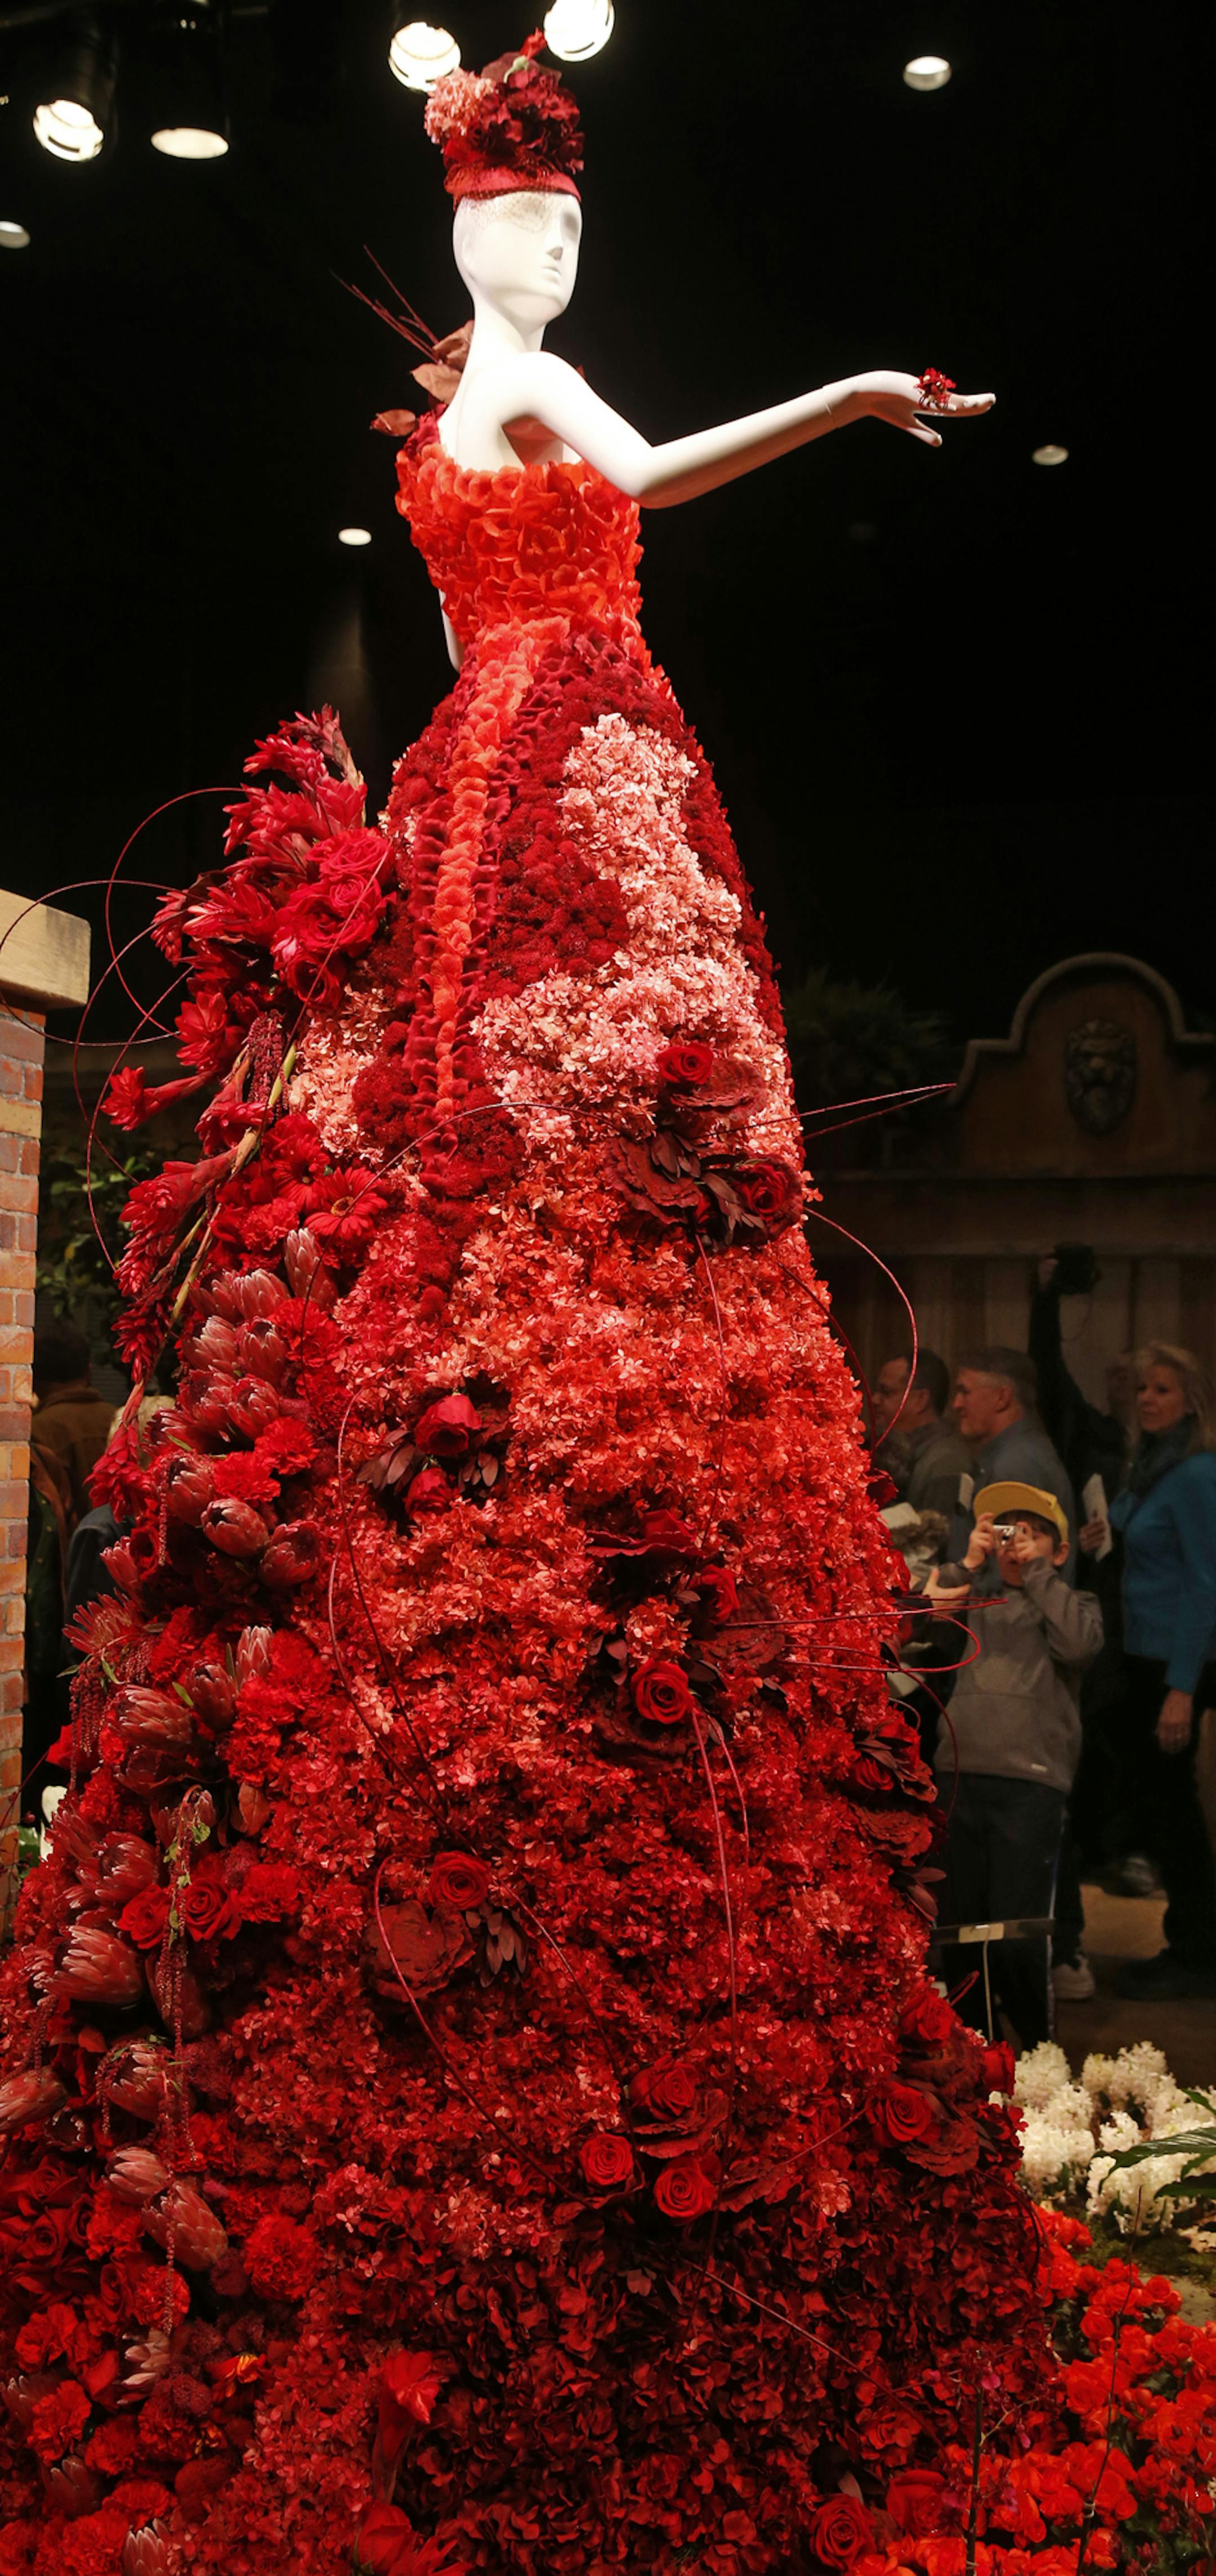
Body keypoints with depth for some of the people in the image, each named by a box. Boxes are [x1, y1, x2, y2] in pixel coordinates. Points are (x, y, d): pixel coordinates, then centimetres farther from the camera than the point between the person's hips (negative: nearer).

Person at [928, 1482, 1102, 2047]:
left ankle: (1039, 2049, 8)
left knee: (1017, 1930, -8)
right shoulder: (976, 1603, 22)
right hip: (960, 1775, 3)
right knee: (959, 1926, 6)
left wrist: (1036, 1572, -4)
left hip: (1032, 1783, -3)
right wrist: (967, 1565, 1)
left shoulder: (1073, 1604, 15)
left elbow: (1080, 1644, -8)